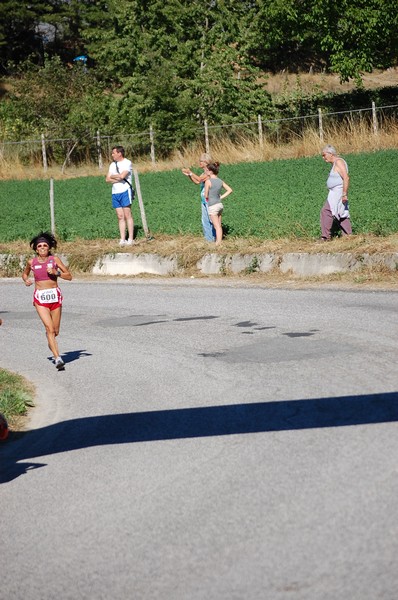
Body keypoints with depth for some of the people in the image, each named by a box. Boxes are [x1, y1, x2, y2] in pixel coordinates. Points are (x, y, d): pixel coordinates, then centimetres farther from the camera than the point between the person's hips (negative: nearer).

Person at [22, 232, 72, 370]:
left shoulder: (55, 259, 0)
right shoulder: (31, 262, 3)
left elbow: (69, 276, 1)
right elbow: (24, 274, 23)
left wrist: (56, 272, -14)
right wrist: (26, 280, 1)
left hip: (55, 296, 1)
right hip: (40, 298, -1)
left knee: (55, 331, 9)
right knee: (50, 328, -17)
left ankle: (51, 344, 45)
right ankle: (58, 358, -22)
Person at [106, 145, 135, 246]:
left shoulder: (127, 163, -5)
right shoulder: (112, 164, 16)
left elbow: (122, 176, -19)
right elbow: (107, 179, 8)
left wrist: (112, 176, -2)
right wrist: (118, 179, -9)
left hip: (125, 191, -6)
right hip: (115, 193, 6)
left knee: (127, 215, -7)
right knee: (120, 217, 4)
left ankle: (130, 239, -7)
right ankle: (122, 240, 2)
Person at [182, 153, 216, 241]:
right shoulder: (204, 172, 14)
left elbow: (200, 179, -24)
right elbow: (197, 182, 19)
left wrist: (190, 172, -16)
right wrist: (188, 175, 9)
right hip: (204, 199, 9)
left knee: (211, 219, -5)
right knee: (205, 220, 10)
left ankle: (214, 238, 0)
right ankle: (208, 238, 15)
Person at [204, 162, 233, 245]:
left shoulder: (208, 181, -15)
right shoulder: (220, 181, 5)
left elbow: (206, 196, -11)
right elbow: (230, 190, 11)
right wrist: (221, 197, 10)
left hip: (212, 206, -7)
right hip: (220, 204, 7)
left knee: (217, 226, -6)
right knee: (219, 226, 12)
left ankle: (218, 244, -6)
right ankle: (218, 242, 18)